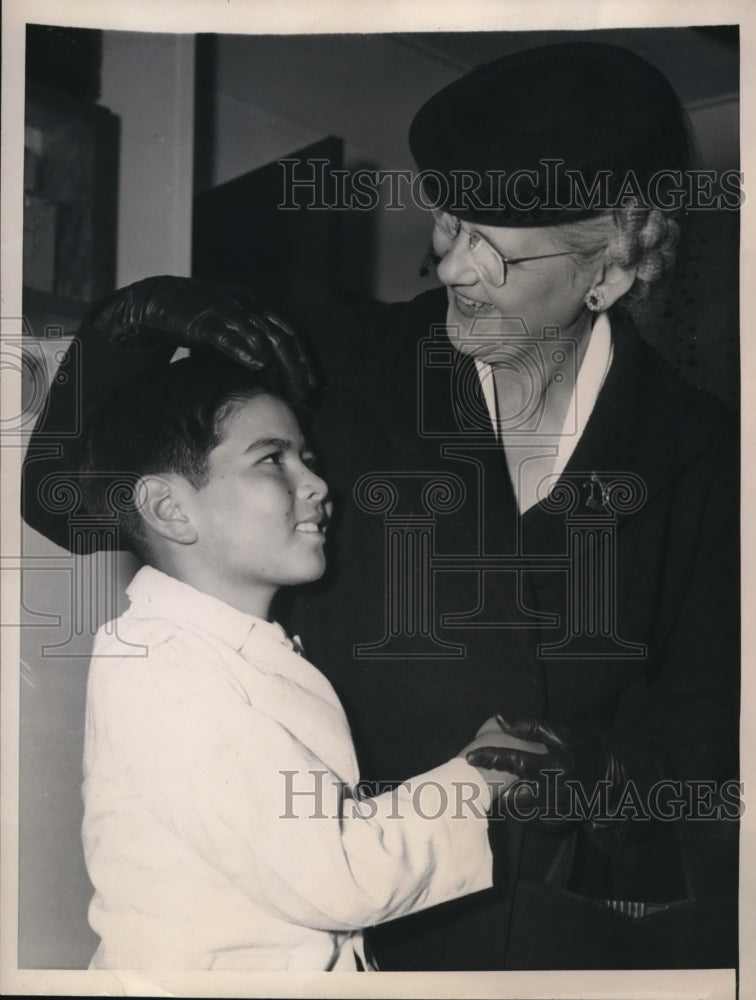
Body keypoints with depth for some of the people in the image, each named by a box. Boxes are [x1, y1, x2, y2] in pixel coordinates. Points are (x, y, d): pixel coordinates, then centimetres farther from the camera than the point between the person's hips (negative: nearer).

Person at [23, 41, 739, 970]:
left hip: (604, 918, 1)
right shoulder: (341, 368, -7)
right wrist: (135, 325, -18)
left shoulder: (697, 447, -4)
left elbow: (702, 698, -1)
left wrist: (604, 778, -21)